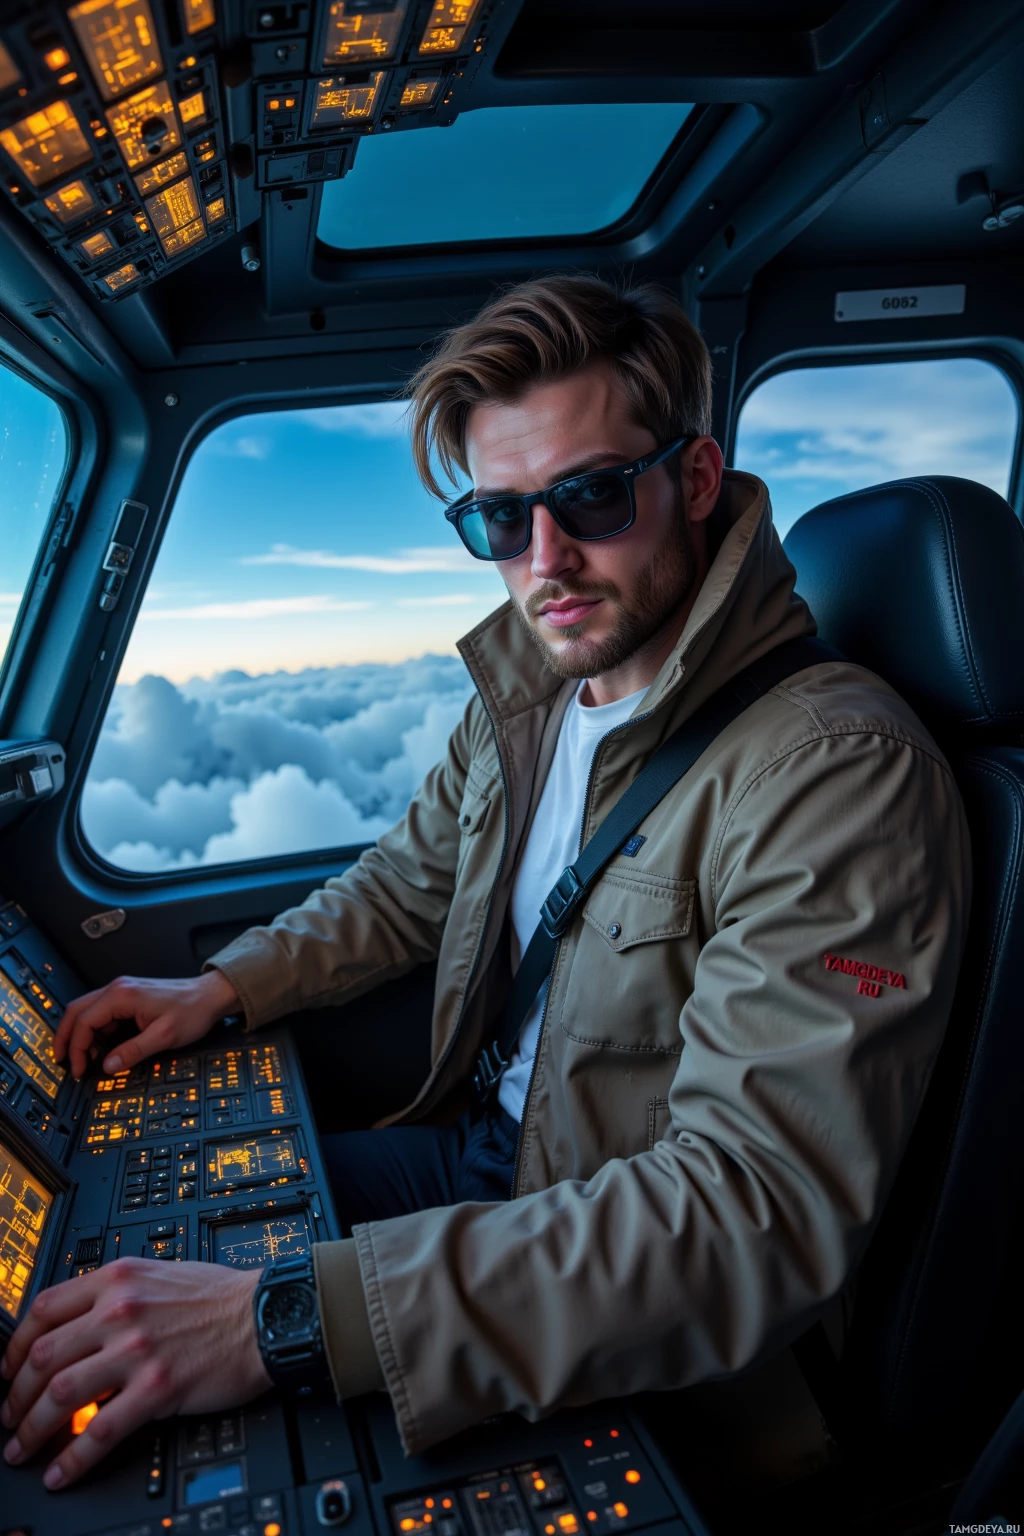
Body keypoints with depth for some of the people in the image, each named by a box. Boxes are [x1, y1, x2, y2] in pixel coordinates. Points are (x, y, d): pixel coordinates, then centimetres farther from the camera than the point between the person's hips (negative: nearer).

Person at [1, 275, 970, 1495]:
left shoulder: (838, 770, -28)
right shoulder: (527, 695, -1)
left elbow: (760, 1208, -34)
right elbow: (411, 880, 14)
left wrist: (288, 1317, -39)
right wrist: (227, 985, -1)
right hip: (483, 1151, 7)